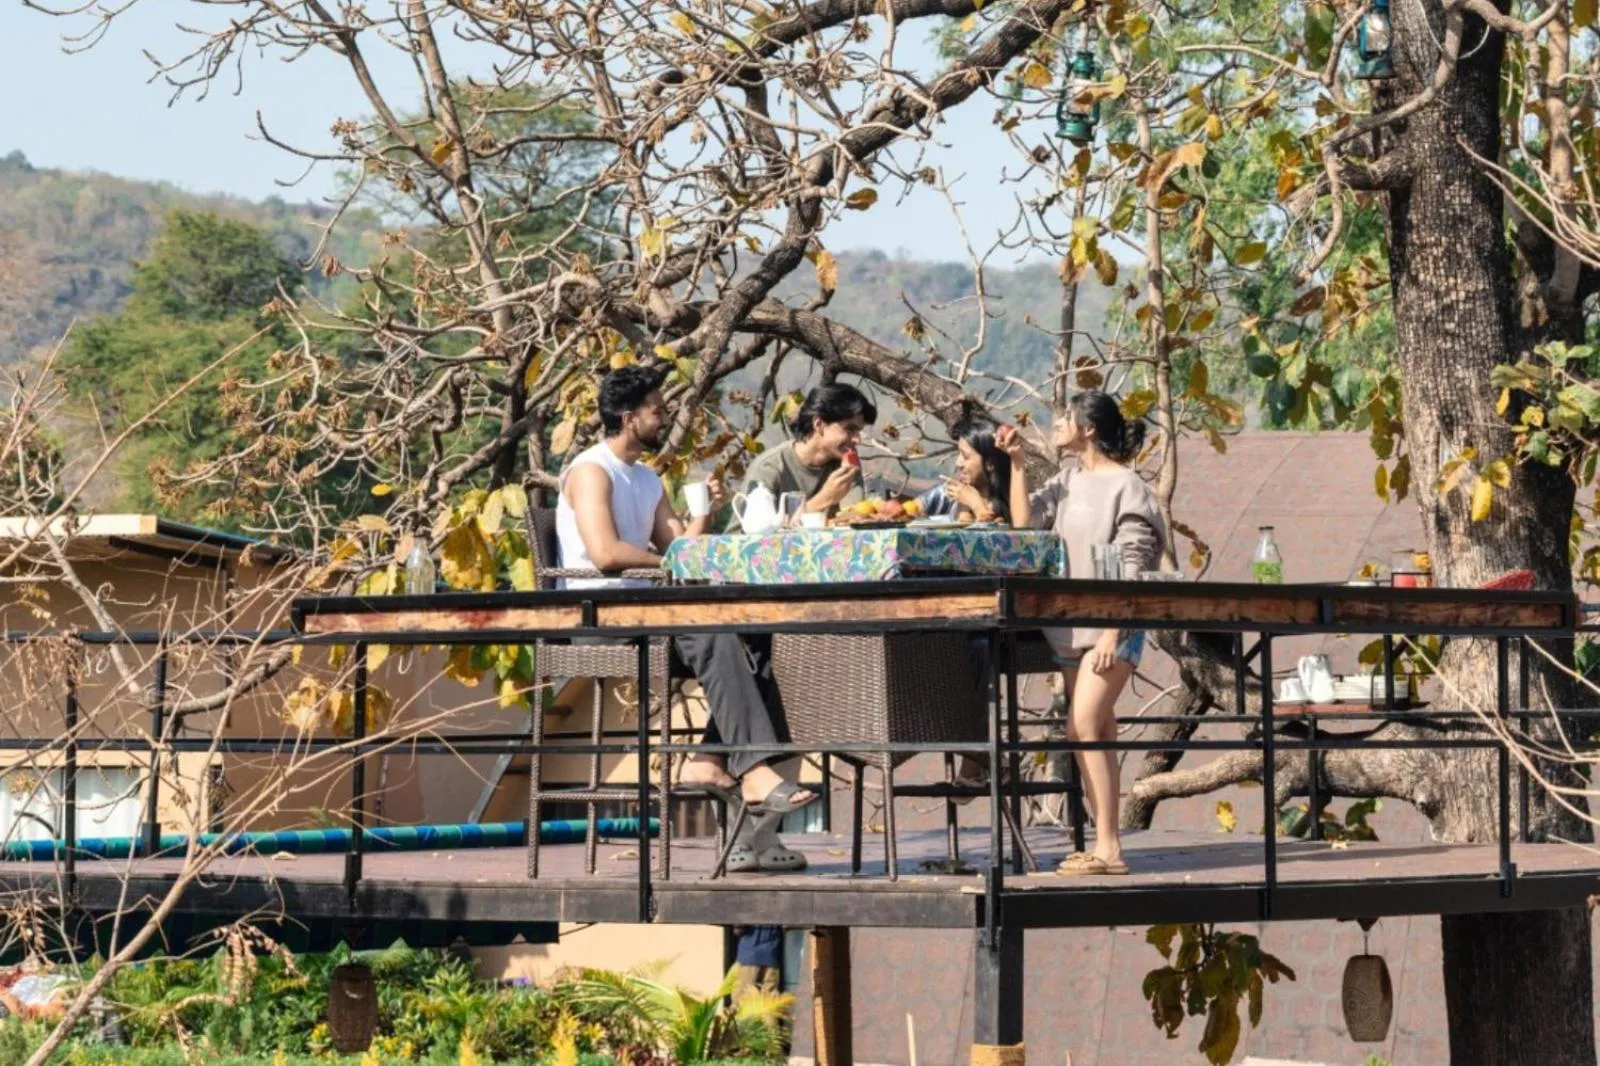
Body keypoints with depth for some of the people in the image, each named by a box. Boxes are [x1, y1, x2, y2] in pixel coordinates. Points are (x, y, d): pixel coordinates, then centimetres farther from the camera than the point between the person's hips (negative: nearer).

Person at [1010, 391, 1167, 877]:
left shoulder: (1126, 486, -8)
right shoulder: (1067, 482, 15)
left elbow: (1130, 568, -12)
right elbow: (1023, 522, 6)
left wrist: (1112, 633, -19)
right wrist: (1017, 466, 4)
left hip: (1112, 623, -8)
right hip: (1070, 626, 8)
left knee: (1083, 725, -17)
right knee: (1096, 733, 9)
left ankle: (1108, 848, -18)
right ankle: (1104, 845, 12)